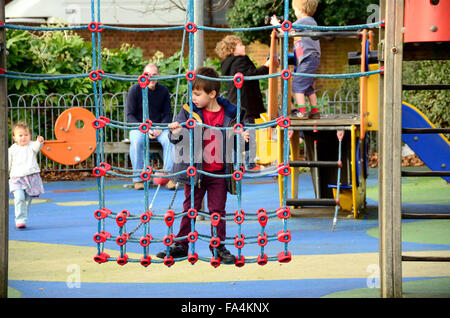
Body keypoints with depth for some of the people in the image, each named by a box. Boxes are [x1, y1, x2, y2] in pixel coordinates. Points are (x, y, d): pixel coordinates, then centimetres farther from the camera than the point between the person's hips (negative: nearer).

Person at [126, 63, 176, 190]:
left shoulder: (163, 90, 2)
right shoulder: (135, 90, -6)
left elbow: (167, 114, 9)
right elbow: (130, 115, -5)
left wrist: (160, 128, -11)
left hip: (159, 127, 2)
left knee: (170, 139, -29)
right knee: (136, 141, -35)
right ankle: (138, 179, -25)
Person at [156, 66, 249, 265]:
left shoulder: (229, 114, -4)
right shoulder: (189, 112, -4)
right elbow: (177, 139, -6)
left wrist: (243, 138, -13)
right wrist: (175, 132, -27)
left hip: (219, 173, 0)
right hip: (195, 172, 1)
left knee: (218, 211, 7)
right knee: (189, 209, 10)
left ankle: (218, 247, 17)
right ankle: (181, 246, 18)